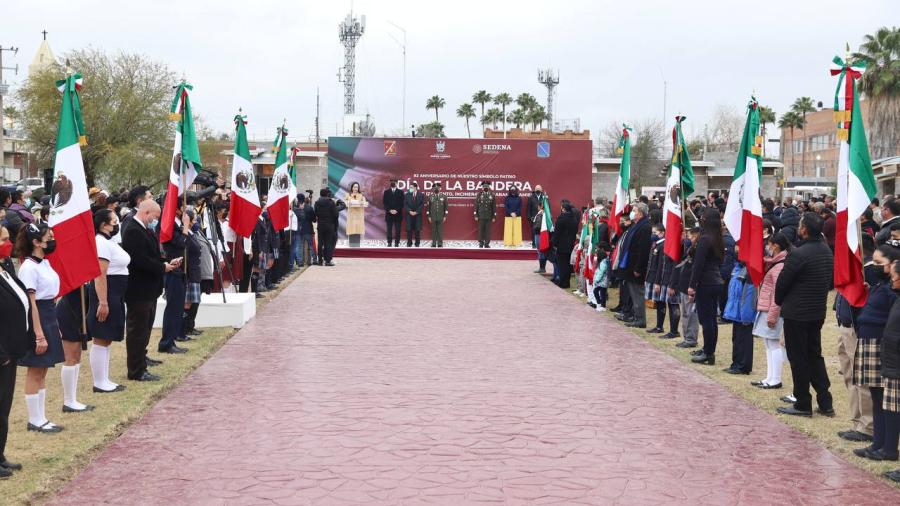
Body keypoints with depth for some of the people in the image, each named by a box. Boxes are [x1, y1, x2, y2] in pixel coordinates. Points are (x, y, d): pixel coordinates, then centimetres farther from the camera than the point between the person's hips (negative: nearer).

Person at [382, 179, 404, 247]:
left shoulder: (400, 192, 6)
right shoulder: (386, 192, 8)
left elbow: (402, 203, 1)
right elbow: (384, 203, 4)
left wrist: (396, 210, -10)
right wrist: (390, 210, -8)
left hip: (398, 214, 0)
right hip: (389, 214, 1)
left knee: (397, 229, -1)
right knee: (389, 229, 0)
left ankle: (397, 243, 3)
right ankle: (389, 243, 3)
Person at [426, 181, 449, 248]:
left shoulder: (444, 196, 2)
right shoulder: (430, 196, 4)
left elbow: (446, 207, 3)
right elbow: (428, 207, 6)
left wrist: (445, 216, -1)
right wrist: (429, 216, 1)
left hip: (441, 217, -1)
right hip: (433, 217, 1)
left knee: (440, 231, 0)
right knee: (433, 231, 3)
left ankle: (440, 244, 6)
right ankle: (434, 244, 9)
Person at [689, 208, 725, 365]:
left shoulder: (705, 239, -15)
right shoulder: (719, 240, 9)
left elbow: (698, 264, -16)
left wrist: (692, 285, -13)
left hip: (705, 284, -8)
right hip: (717, 283, 8)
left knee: (706, 319, -3)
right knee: (711, 319, 14)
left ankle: (708, 354, 0)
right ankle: (709, 351, 22)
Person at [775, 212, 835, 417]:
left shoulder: (798, 254, -21)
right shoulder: (827, 252, 3)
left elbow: (782, 282, -14)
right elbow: (832, 281, 11)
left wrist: (780, 301, 4)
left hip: (796, 313, -7)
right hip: (818, 312, 7)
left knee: (798, 358, 3)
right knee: (815, 355, 16)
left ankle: (803, 404, 9)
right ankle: (825, 403, 17)